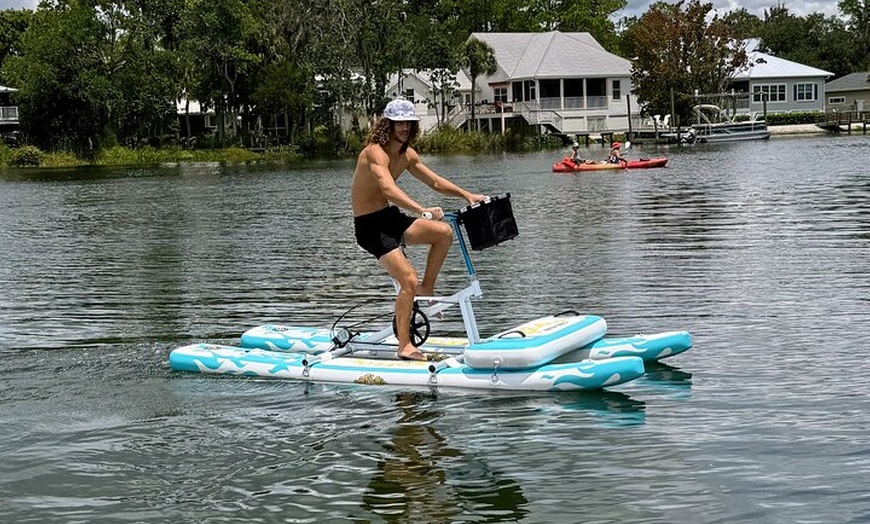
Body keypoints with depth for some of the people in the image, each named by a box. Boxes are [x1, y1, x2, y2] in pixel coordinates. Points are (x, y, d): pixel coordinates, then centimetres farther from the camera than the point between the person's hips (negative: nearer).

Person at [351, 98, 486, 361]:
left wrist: (466, 194, 6)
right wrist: (422, 210, -50)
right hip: (369, 225, -8)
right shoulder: (376, 152, -22)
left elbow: (434, 181, 17)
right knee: (408, 281, -18)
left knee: (444, 232, -5)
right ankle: (404, 346, -11)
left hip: (390, 218, 8)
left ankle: (426, 288, 10)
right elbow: (389, 189, -38)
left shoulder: (407, 155, 6)